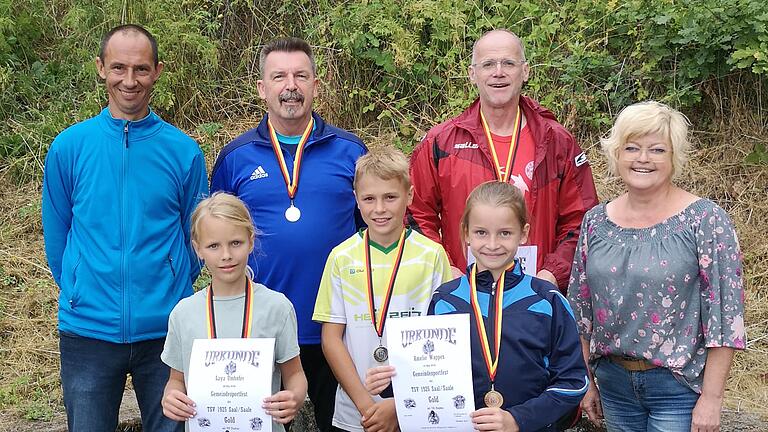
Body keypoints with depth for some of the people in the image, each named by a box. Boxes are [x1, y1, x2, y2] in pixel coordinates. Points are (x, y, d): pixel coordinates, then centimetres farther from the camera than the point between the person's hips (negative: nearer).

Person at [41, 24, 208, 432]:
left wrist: (170, 293, 11)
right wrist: (81, 295, 12)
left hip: (166, 331, 0)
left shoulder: (183, 150, -2)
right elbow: (57, 237, 8)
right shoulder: (69, 146, -1)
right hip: (88, 332, 0)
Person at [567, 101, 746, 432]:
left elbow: (725, 313, -11)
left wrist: (711, 398, -13)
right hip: (612, 381, 4)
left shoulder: (705, 220, -10)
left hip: (678, 385, -4)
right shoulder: (596, 221, 3)